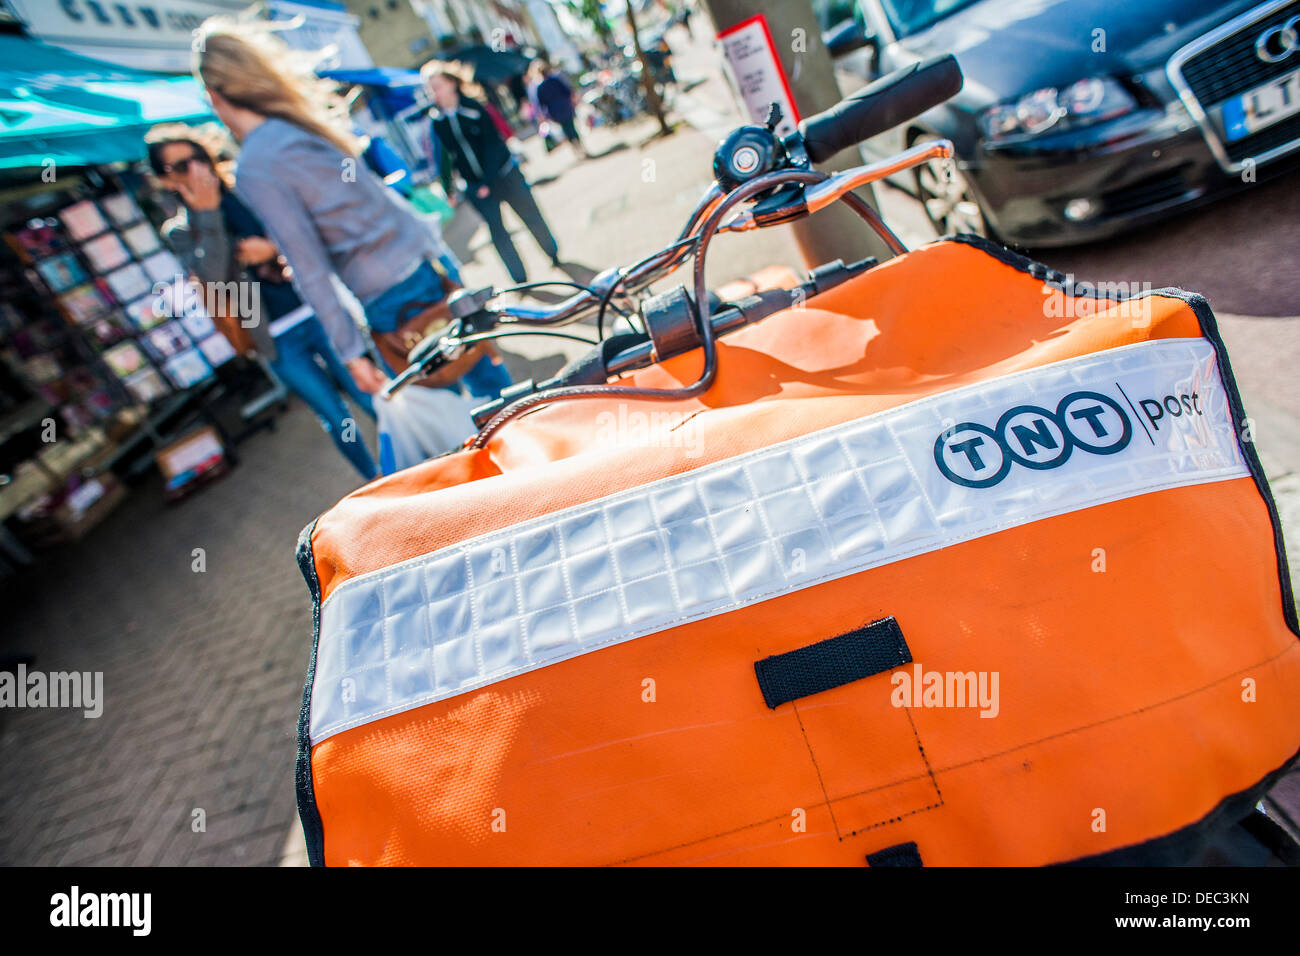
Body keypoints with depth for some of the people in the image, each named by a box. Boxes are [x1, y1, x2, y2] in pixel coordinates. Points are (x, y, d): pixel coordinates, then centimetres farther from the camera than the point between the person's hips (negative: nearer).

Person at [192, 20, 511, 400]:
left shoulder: (253, 169, -12)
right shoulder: (300, 123, 11)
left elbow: (310, 272, -14)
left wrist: (351, 353, -10)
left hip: (394, 301, -8)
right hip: (430, 264, 8)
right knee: (485, 374, 19)